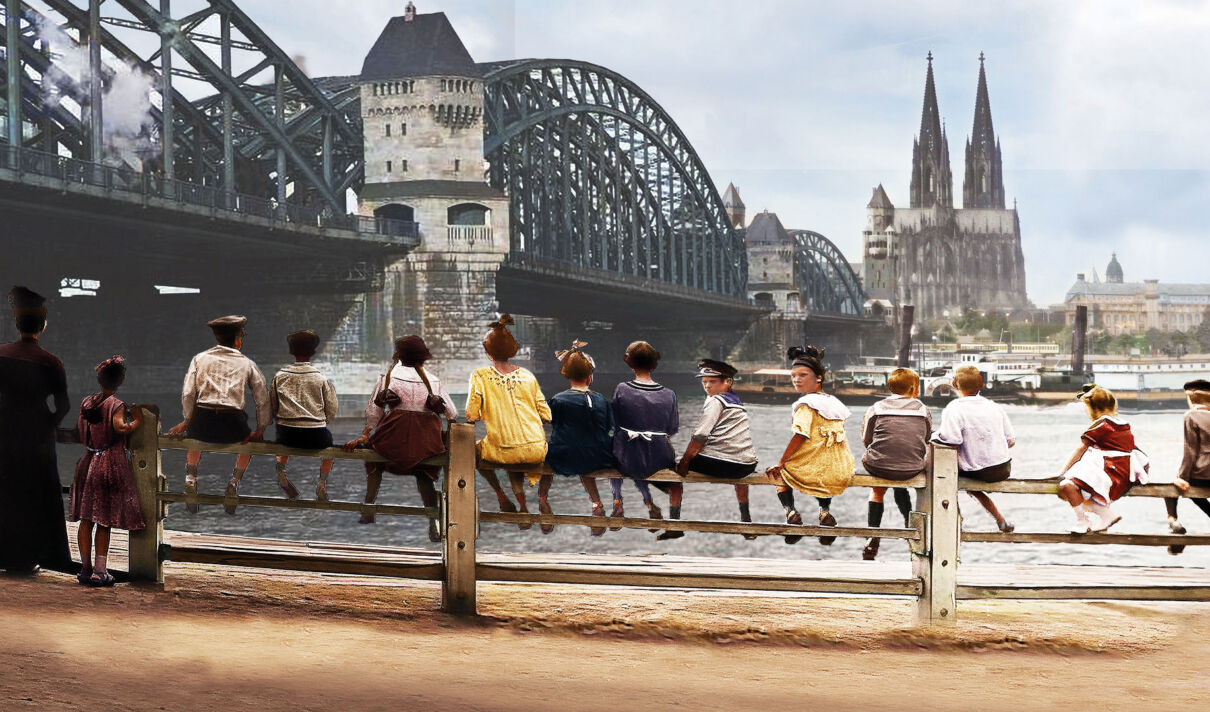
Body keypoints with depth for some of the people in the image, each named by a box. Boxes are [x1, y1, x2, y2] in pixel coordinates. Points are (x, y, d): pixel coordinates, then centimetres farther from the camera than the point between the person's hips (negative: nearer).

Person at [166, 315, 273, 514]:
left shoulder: (200, 358, 10)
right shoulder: (246, 364, 9)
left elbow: (188, 393, 1)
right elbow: (263, 398, 7)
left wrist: (187, 421, 11)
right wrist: (260, 429, 15)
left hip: (202, 421, 1)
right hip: (231, 426, -1)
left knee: (194, 437, 37)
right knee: (250, 440, 31)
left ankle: (191, 477, 20)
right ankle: (235, 481, 17)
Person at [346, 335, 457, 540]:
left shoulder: (389, 375, 8)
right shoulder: (433, 380, 13)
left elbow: (373, 410, 5)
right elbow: (452, 414, 11)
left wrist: (364, 436, 9)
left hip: (396, 438, -1)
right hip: (428, 442, 2)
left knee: (375, 460, 31)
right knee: (424, 475, 27)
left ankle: (369, 509, 23)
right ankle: (433, 517, 1)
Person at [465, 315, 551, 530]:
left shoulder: (480, 376, -2)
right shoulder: (527, 376, 6)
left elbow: (471, 416, -5)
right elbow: (546, 415, 8)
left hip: (503, 453, -3)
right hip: (536, 451, 3)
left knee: (476, 449, 30)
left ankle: (503, 498, 22)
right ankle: (542, 498, 18)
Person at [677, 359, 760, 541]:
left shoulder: (715, 401, -3)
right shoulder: (737, 401, 21)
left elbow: (700, 435, -12)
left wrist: (685, 461, -6)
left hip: (720, 464, -8)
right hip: (747, 466, 8)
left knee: (677, 469, 11)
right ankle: (746, 519, 45)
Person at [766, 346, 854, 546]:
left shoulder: (806, 404, -8)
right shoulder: (834, 402, 14)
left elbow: (800, 436, -15)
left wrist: (780, 464, -10)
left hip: (813, 469, -6)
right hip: (841, 473, 6)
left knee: (779, 474, 22)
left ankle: (790, 511, -1)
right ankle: (825, 511, 16)